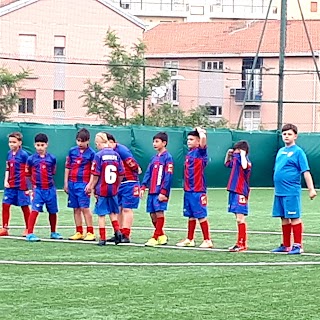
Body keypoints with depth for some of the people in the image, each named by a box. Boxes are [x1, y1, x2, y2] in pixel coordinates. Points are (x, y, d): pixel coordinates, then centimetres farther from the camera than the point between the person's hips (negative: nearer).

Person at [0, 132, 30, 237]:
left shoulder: (23, 155, -10)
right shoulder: (9, 154, 9)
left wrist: (28, 186, -9)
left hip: (21, 185, -6)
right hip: (10, 185, 6)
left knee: (25, 206, 3)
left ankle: (28, 229, 13)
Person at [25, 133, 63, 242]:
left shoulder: (52, 158, 1)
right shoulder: (31, 159, -2)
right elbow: (27, 174, 7)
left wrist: (46, 180, 9)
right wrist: (35, 182, 7)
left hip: (50, 189, 2)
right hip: (37, 190, -2)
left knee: (53, 211, 12)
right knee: (35, 210, -13)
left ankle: (53, 232, 29)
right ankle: (30, 234, -13)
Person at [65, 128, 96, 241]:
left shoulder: (91, 153, -4)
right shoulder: (72, 151, 9)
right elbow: (67, 167, 14)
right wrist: (66, 183, 11)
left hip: (83, 184, -5)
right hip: (72, 183, 5)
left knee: (84, 207, -9)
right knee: (76, 209, 8)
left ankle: (90, 233, -5)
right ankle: (79, 233, 12)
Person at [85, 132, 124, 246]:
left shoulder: (99, 155, -12)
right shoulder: (116, 155, 1)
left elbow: (95, 175, -11)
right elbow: (121, 174, 5)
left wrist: (91, 186, 3)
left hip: (101, 189, -4)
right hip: (113, 189, 4)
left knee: (101, 214, 5)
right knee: (113, 212, 19)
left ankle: (102, 238, 6)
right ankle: (117, 230, 2)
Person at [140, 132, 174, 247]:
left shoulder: (167, 158, -7)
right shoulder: (154, 158, 17)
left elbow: (168, 176, -13)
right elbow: (148, 173, 16)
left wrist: (163, 192, -18)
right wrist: (143, 187, 4)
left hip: (160, 192, -8)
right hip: (152, 191, 8)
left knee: (159, 213, -10)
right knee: (153, 214, 8)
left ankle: (155, 237, -8)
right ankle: (161, 236, 21)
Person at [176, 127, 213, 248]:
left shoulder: (200, 152, -10)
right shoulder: (189, 154, 14)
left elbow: (203, 138, -23)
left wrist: (200, 131, -10)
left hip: (198, 190, -8)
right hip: (188, 190, 8)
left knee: (201, 216, -5)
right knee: (191, 216, 13)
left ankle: (207, 240, 0)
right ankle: (190, 239, 21)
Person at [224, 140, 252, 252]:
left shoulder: (245, 160, -12)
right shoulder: (236, 159, 13)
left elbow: (244, 166, -37)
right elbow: (227, 164, 33)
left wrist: (242, 154, -24)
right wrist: (228, 154, 18)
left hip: (240, 193, -9)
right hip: (234, 191, 9)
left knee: (240, 218, -10)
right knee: (238, 218, 12)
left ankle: (242, 244, -9)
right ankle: (241, 243, 17)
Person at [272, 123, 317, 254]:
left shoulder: (298, 152, -6)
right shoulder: (280, 151, 15)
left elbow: (306, 172, -11)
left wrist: (311, 189, -17)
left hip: (291, 192, -7)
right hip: (279, 192, 7)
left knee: (294, 218, -4)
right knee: (284, 219, 12)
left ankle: (298, 245, 1)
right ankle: (286, 245, 20)